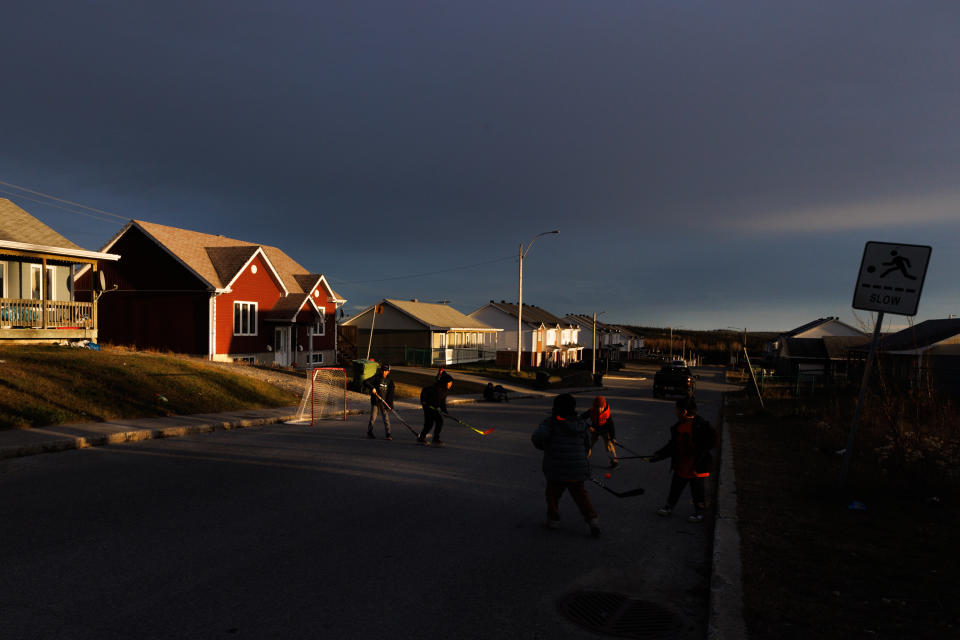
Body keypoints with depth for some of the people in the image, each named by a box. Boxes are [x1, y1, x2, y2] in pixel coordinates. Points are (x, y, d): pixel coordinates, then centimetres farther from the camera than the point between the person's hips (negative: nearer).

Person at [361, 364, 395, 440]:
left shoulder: (389, 381, 6)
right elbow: (366, 382, -8)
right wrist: (372, 388, -24)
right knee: (373, 417, 1)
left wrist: (390, 404, -4)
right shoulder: (376, 377, -1)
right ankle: (369, 432, 18)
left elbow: (390, 394, 4)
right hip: (375, 401, -2)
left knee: (386, 418, -4)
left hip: (384, 402, 2)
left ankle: (388, 434, -1)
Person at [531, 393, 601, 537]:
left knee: (553, 494, 17)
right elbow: (587, 446, 12)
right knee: (580, 494, 18)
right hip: (577, 470, 4)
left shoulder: (551, 423, -7)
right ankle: (592, 519, 8)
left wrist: (542, 446, -1)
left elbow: (537, 437, -22)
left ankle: (553, 519, 23)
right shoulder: (581, 425, 7)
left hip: (556, 470, -3)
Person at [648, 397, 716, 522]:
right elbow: (672, 446, 11)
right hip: (680, 467, 7)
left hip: (697, 467, -7)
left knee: (698, 490, 8)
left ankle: (699, 512, 25)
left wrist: (699, 451, -26)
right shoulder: (677, 427, 4)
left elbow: (712, 440, -18)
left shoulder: (700, 426, -19)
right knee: (675, 488, 18)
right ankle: (669, 507, 33)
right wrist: (658, 455, 7)